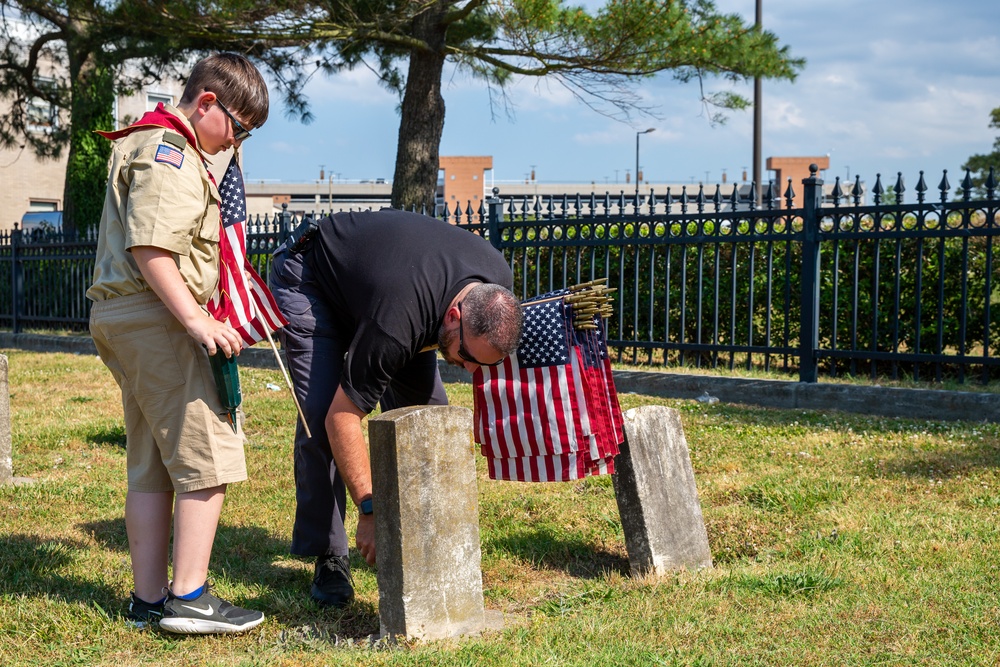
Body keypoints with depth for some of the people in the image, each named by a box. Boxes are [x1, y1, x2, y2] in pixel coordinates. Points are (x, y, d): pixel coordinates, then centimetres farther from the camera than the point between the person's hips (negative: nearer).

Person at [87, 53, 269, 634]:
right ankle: (190, 597, -7)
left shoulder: (149, 145, 23)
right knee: (209, 455, -8)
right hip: (154, 317, -11)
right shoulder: (169, 152, -11)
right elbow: (149, 247, -22)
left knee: (153, 465, 11)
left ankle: (150, 597, 14)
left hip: (122, 321, 11)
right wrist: (195, 317, -25)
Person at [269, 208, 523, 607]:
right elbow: (341, 418, -36)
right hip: (307, 279, -7)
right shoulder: (396, 324, -43)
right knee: (320, 416, -19)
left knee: (425, 402, -4)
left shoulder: (498, 283, -24)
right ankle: (328, 557, -9)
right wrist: (369, 510, -36)